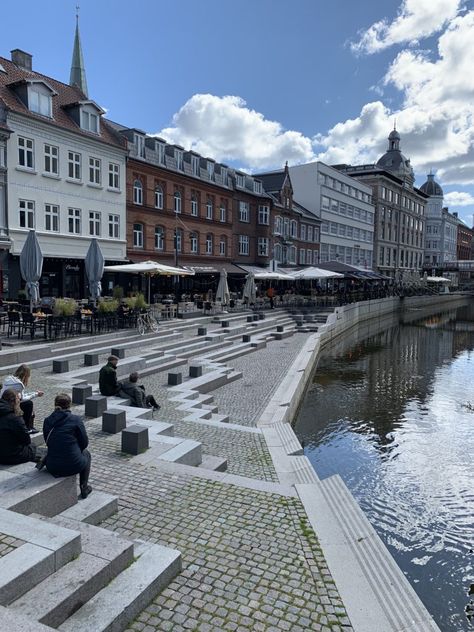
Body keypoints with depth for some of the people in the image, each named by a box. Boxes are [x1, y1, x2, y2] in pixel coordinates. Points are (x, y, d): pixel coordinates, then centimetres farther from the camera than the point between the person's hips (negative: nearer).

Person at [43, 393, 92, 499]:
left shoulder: (47, 421, 2)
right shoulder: (76, 419, -9)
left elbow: (48, 442, 11)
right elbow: (84, 442, -2)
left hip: (52, 467, 4)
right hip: (73, 466, -4)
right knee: (86, 453, 30)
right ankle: (84, 487, 28)